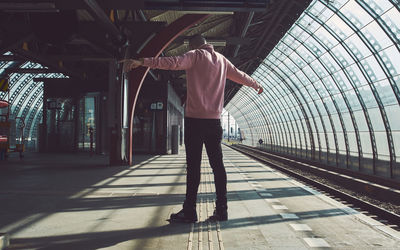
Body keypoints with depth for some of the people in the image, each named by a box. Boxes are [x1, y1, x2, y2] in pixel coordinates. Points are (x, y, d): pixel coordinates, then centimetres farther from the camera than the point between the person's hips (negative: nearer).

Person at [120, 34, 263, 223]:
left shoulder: (195, 55, 1)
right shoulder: (222, 60, 19)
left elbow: (174, 62, -17)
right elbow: (240, 75, 33)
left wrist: (142, 62, -26)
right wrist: (256, 85, 53)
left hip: (194, 118, -5)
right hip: (214, 120, 5)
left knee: (193, 165, -5)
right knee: (217, 164, 7)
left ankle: (189, 211, -3)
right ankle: (221, 210, 10)